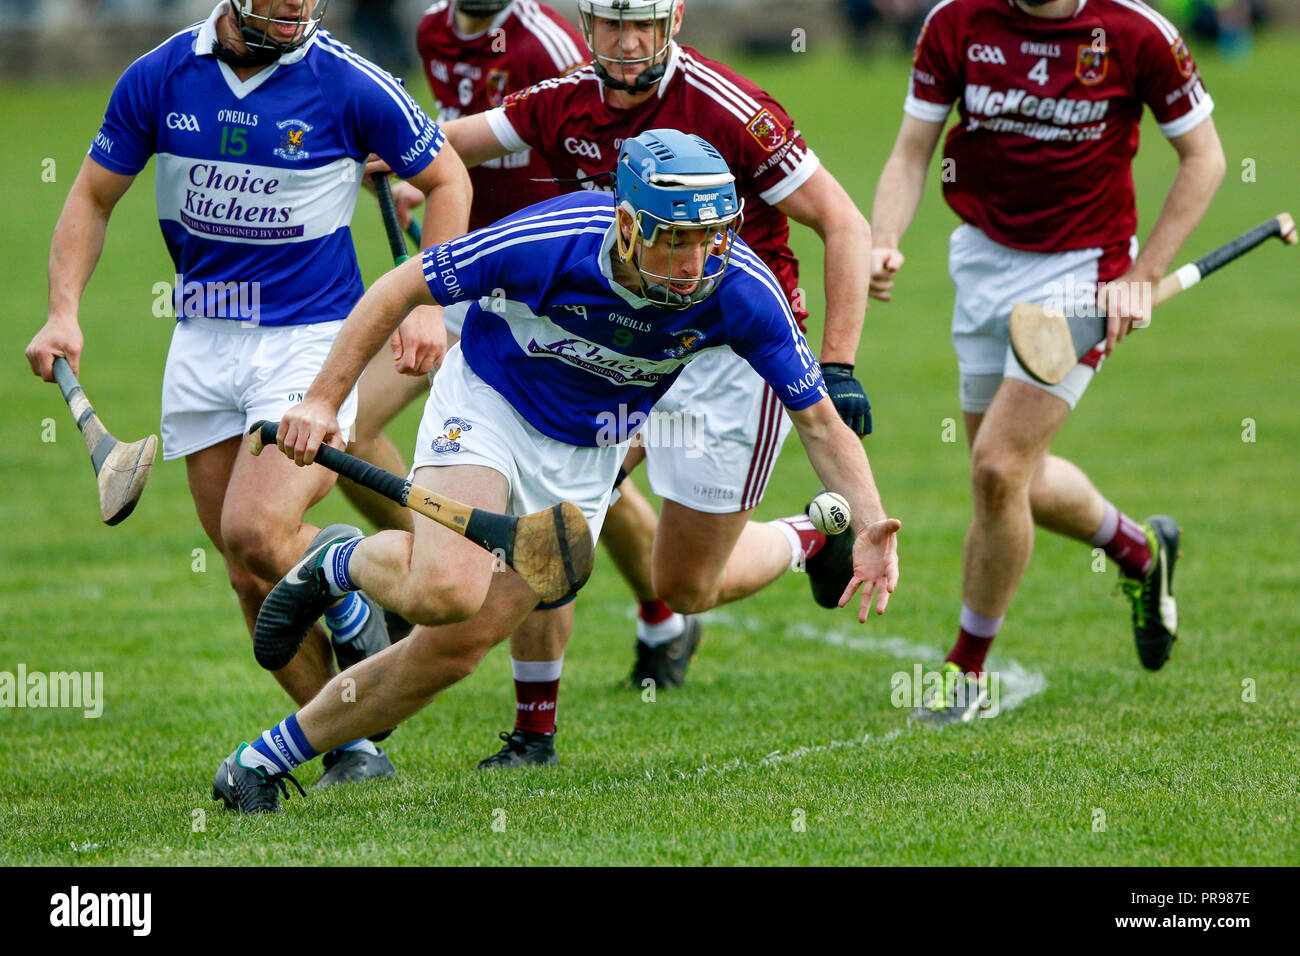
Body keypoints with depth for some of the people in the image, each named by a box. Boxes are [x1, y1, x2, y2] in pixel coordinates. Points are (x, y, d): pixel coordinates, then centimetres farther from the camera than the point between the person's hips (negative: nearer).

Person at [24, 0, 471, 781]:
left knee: (254, 534, -22)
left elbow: (446, 179, 3)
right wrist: (64, 311, -3)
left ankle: (353, 610, 10)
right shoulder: (159, 78, -2)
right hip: (202, 343, 4)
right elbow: (93, 196, 10)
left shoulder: (348, 84, -11)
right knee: (252, 577, 3)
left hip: (313, 336, -4)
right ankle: (354, 746, 14)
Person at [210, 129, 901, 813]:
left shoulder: (743, 292, -25)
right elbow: (400, 289, -16)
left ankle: (263, 760, 12)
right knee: (443, 593, -30)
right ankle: (344, 565, 6)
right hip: (486, 403, -3)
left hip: (584, 459, 3)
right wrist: (323, 400, -19)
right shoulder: (547, 240, -31)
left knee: (456, 648, -4)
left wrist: (868, 526, -29)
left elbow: (819, 420, -15)